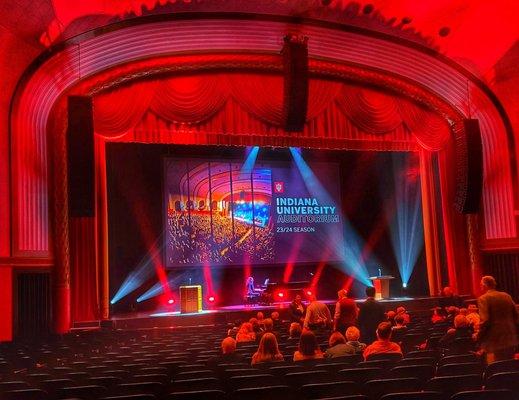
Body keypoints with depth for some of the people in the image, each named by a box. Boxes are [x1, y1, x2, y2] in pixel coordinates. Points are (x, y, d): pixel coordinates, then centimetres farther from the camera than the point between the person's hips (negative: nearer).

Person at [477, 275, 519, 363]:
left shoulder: (483, 299, -10)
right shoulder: (506, 296, 9)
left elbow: (484, 321, -18)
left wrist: (479, 336, -7)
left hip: (494, 342, -7)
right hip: (511, 341, 7)